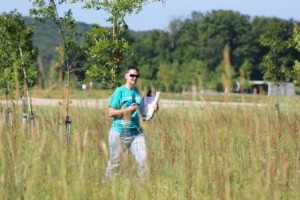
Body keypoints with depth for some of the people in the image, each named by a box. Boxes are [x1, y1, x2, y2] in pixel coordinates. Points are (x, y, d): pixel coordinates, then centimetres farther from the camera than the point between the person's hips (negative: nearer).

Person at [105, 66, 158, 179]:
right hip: (119, 132, -4)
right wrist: (127, 110, -19)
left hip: (136, 132, 4)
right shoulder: (119, 91, -5)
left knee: (143, 159, -7)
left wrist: (152, 109, 0)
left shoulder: (137, 92, 9)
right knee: (115, 162, 5)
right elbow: (111, 113, -8)